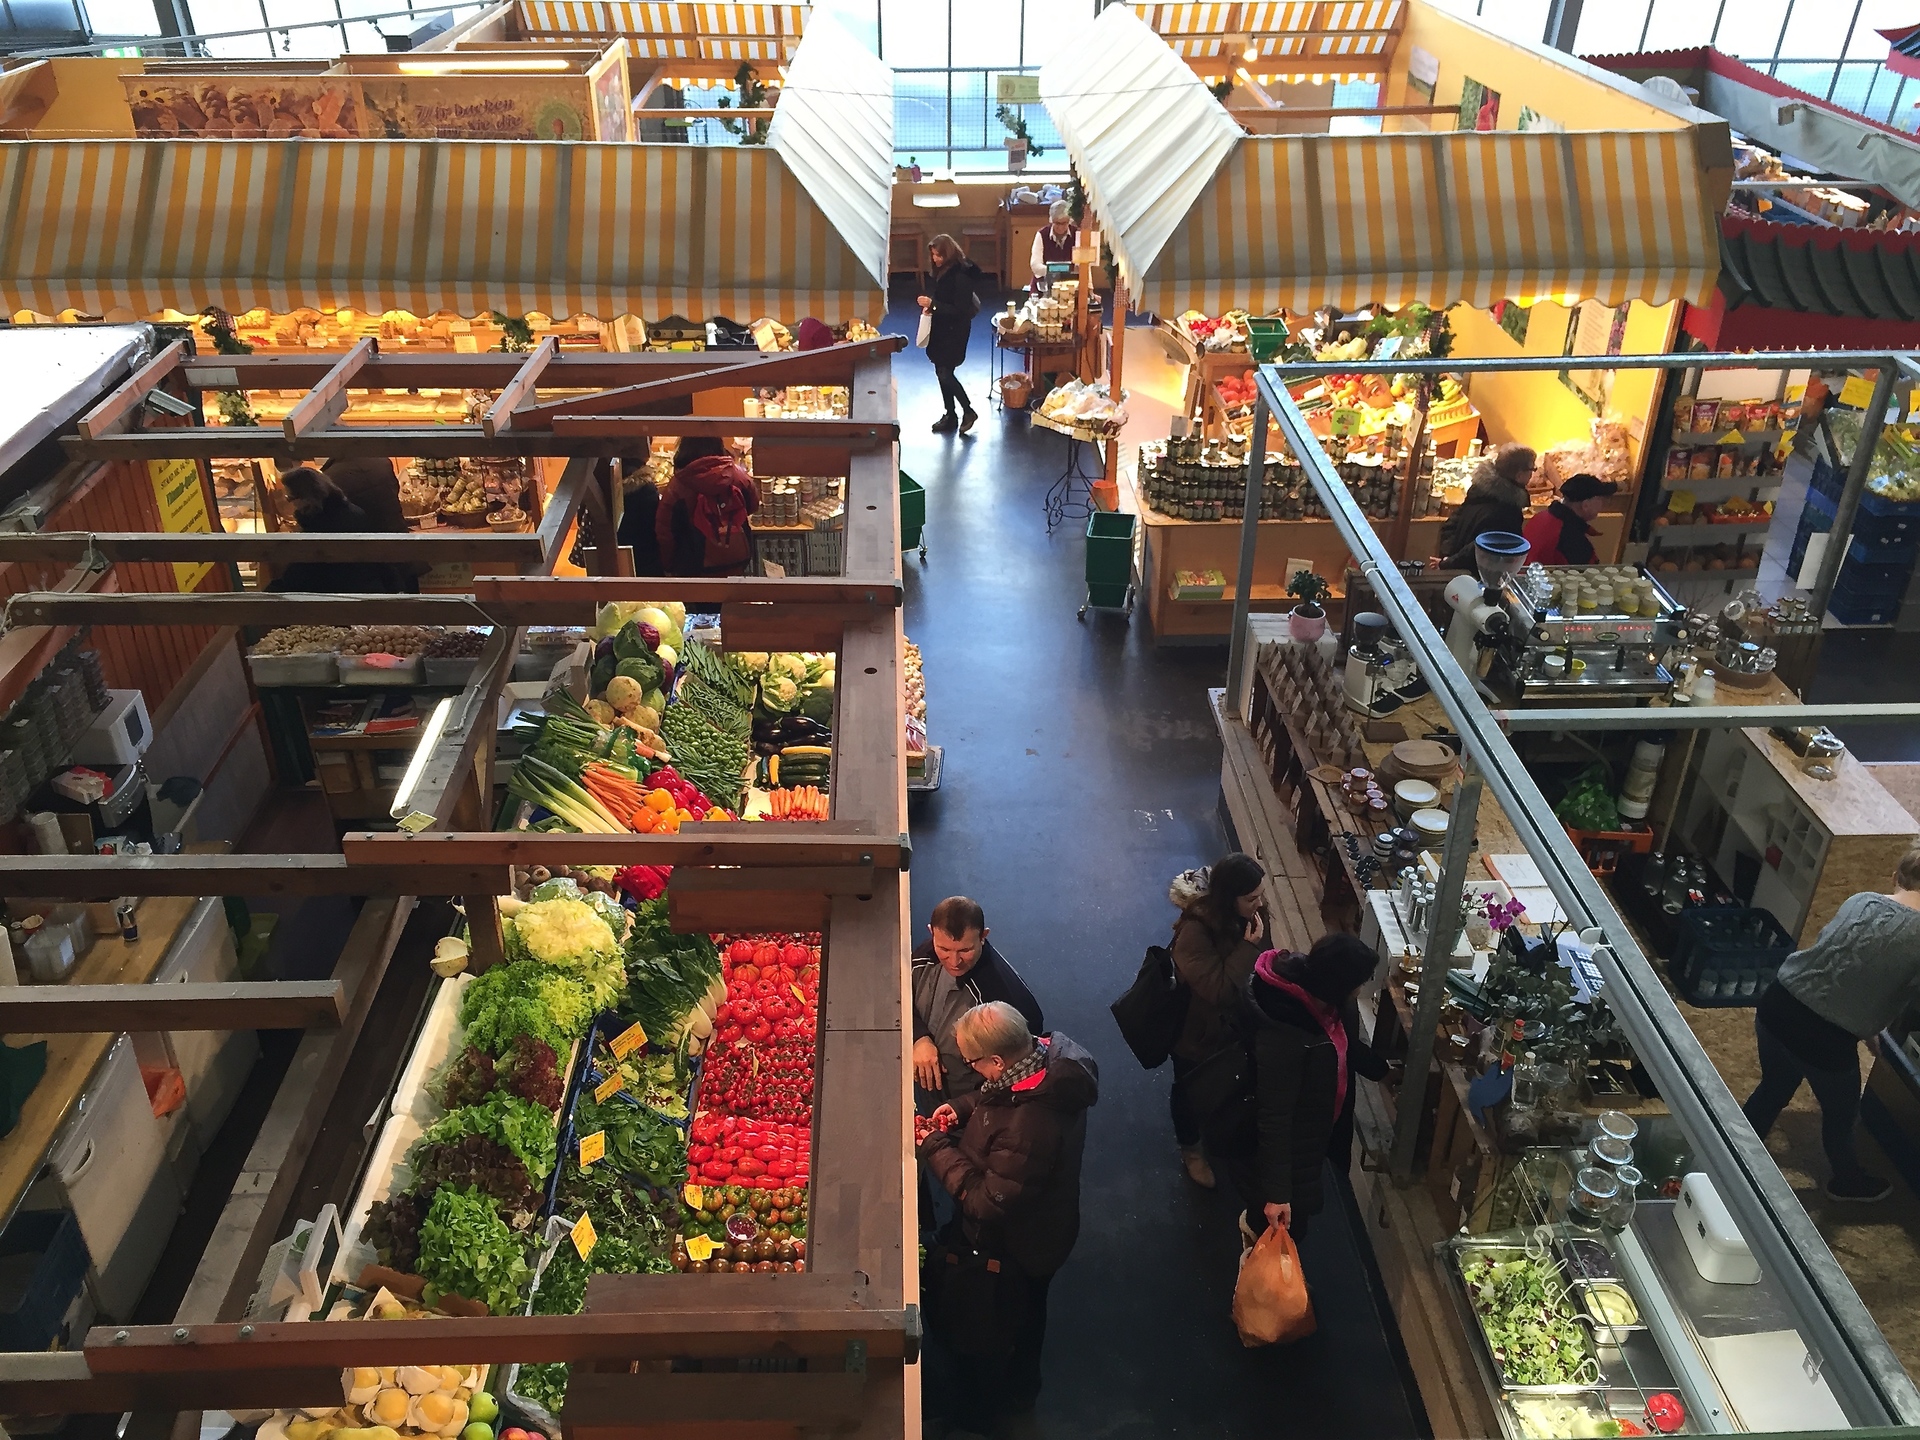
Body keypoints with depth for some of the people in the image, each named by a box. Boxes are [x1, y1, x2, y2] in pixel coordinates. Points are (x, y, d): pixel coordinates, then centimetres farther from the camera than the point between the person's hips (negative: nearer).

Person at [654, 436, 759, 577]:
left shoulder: (677, 485, -16)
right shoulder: (737, 475, -10)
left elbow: (664, 532, -10)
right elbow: (753, 505, 9)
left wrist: (668, 565, 4)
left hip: (694, 568, -2)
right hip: (736, 563, 2)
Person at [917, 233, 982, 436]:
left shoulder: (961, 276, -21)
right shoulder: (941, 271, 4)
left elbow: (960, 310, -22)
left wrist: (933, 305, -25)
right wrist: (929, 306, -4)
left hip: (954, 331, -8)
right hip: (940, 329, 8)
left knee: (945, 373, -7)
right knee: (942, 372, 12)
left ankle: (968, 411, 10)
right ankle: (950, 415, 25)